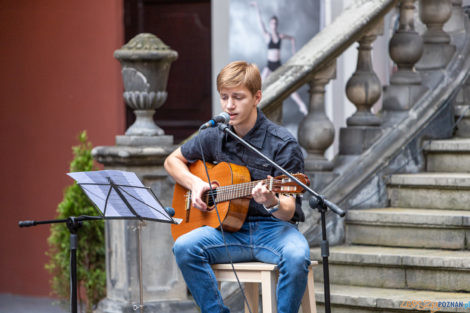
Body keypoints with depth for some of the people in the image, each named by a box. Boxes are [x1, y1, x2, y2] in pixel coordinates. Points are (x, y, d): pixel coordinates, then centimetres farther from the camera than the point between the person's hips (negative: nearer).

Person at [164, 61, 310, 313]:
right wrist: (194, 183, 2)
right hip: (230, 230, 4)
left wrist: (272, 202, -39)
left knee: (296, 257, -36)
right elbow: (172, 161, 23)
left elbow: (288, 212, -14)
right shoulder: (214, 136, 5)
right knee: (184, 247, -25)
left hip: (274, 227, -4)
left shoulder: (283, 145, -10)